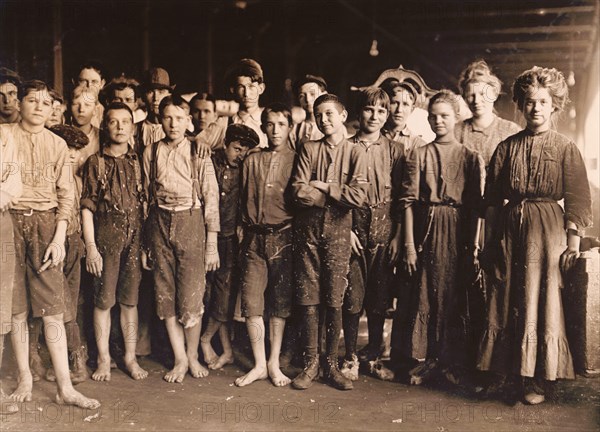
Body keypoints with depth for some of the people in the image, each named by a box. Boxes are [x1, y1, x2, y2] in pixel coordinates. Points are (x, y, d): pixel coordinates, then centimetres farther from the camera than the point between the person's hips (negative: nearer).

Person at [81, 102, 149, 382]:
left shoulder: (138, 162, 9)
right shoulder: (96, 162, 3)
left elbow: (145, 203, 10)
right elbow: (87, 207, -1)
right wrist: (90, 246, -8)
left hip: (135, 237, 2)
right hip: (106, 236, -2)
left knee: (130, 300, 8)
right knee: (104, 300, 3)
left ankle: (131, 357, 17)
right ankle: (104, 358, 15)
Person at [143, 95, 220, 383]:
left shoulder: (199, 153, 0)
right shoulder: (151, 153, 7)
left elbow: (211, 197, -1)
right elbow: (145, 196, 10)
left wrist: (212, 244, -5)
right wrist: (144, 243, 7)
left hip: (191, 222, -2)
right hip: (159, 222, 3)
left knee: (191, 296, -3)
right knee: (165, 295, 4)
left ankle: (192, 357, 18)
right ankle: (180, 359, 17)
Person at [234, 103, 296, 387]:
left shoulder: (296, 160, 4)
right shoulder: (252, 161, 12)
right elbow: (244, 200, 16)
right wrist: (247, 230, 8)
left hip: (283, 237, -2)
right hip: (254, 237, 2)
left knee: (280, 302, 4)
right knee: (251, 302, -1)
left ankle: (274, 363, 15)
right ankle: (259, 364, 10)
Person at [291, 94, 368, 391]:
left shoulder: (356, 152, 4)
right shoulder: (309, 149, 7)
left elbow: (358, 196, -11)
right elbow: (299, 192, -7)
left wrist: (322, 187, -7)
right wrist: (337, 196, -10)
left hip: (338, 232, -1)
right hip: (308, 230, 1)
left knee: (335, 302, 3)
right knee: (309, 301, 3)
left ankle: (331, 365, 16)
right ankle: (310, 364, 14)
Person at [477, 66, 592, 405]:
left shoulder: (566, 148, 0)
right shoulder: (507, 147, 7)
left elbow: (578, 199, -3)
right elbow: (492, 198, 7)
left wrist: (573, 241, -9)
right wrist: (491, 238, 3)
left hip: (548, 228, -3)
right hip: (510, 228, 3)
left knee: (543, 301, 1)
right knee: (507, 301, 8)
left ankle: (539, 380, 12)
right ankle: (505, 368, 22)